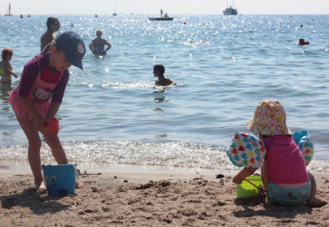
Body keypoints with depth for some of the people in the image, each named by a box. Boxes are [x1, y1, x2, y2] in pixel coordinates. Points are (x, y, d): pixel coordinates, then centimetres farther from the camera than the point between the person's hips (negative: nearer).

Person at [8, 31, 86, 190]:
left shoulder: (64, 74, -20)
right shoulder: (34, 66, -36)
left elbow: (56, 100, -16)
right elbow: (22, 96, -31)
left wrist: (48, 119, -30)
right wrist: (37, 117, -32)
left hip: (42, 106, 4)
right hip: (23, 105, -4)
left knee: (53, 140, 1)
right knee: (34, 141, -11)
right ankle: (38, 181, -2)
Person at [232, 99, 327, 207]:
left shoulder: (265, 143, -3)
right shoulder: (289, 139, 14)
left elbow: (250, 169, -3)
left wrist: (238, 178, 18)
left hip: (280, 195, -3)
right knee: (309, 175, 37)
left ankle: (270, 197, 10)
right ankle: (312, 198, 8)